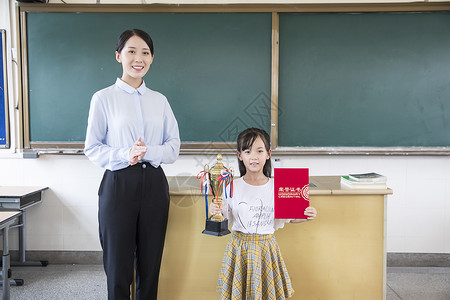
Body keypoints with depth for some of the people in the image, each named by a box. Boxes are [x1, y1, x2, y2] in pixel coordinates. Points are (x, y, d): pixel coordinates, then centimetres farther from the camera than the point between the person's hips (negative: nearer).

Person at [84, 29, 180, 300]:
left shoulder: (160, 100, 10)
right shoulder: (103, 98, 0)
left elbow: (174, 146, 7)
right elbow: (92, 148, -1)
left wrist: (148, 152, -13)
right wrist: (126, 155, -18)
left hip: (154, 184, 3)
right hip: (119, 184, -3)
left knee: (150, 264, 11)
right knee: (118, 265, 6)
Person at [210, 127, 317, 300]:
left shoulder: (276, 187, -5)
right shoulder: (233, 187, -6)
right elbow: (224, 216, -1)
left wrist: (307, 215, -13)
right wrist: (215, 212, -22)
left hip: (266, 246, 1)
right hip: (240, 245, 0)